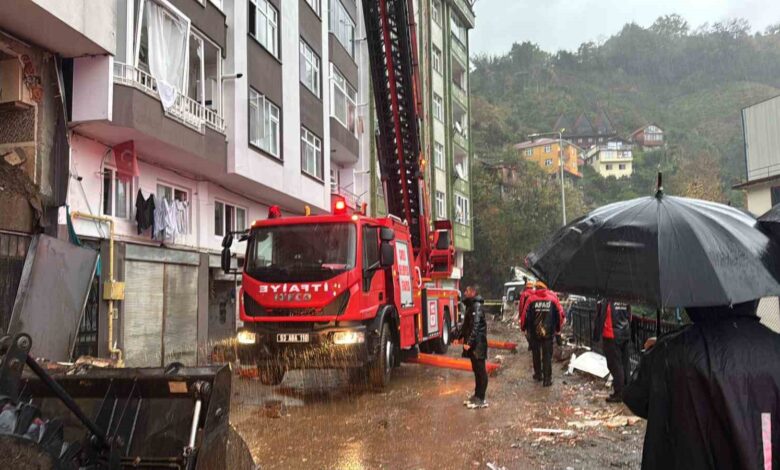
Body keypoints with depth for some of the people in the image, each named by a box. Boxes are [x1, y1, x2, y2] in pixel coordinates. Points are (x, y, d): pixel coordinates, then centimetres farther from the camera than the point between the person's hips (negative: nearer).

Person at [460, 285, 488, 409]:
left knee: (480, 371, -4)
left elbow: (475, 326, -24)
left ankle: (481, 399, -1)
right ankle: (476, 395, 23)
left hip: (477, 344, -10)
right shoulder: (471, 306, 15)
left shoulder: (476, 306, -16)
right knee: (476, 370, 15)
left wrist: (469, 342, -28)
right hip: (473, 344, 10)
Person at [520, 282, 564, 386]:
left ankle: (538, 375, 29)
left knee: (536, 354, 18)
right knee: (547, 356, 6)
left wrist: (523, 327, 12)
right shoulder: (553, 297, -1)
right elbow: (560, 314, 1)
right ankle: (547, 379, 3)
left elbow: (524, 315, -4)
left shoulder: (531, 298, -4)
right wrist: (558, 329, 15)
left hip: (534, 332, 0)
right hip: (548, 333, 0)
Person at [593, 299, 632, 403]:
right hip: (625, 336, 6)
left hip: (611, 337, -6)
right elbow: (629, 317, 12)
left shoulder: (605, 301, -15)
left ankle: (619, 393, 2)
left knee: (615, 365, -1)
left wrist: (596, 336, -4)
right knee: (625, 363, 14)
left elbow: (599, 319, -13)